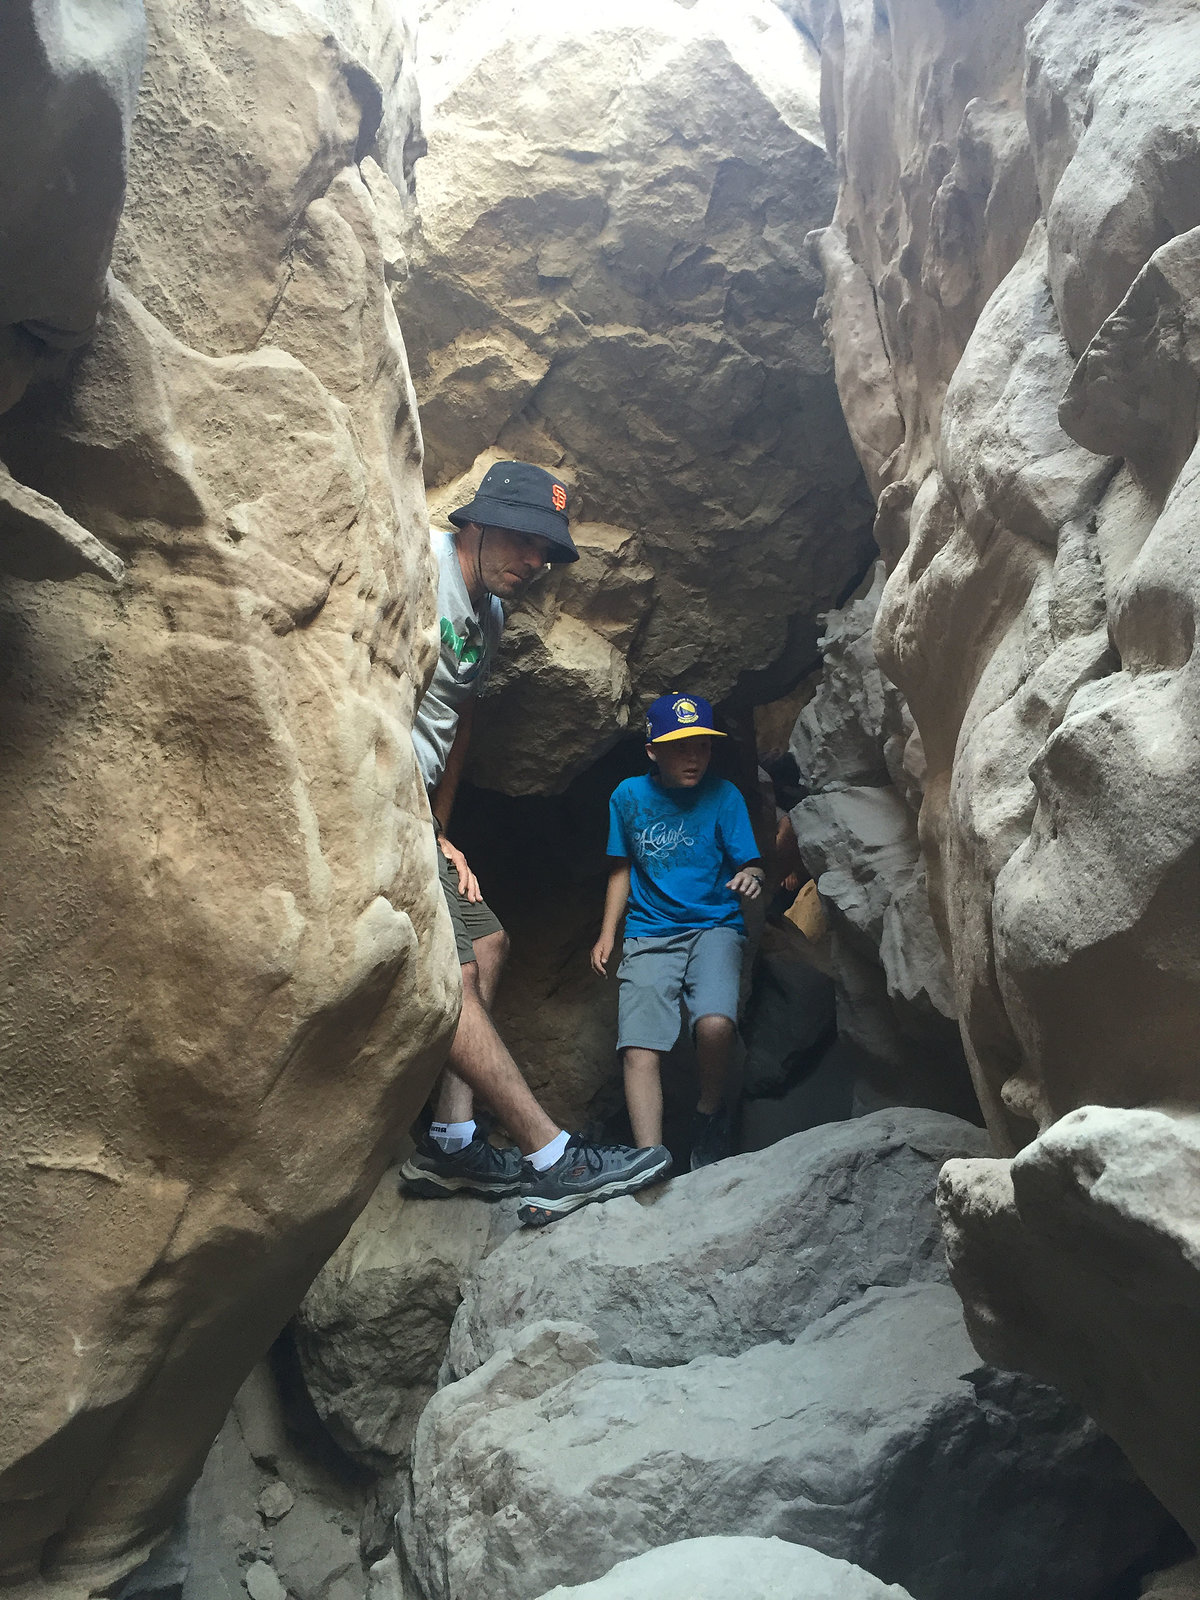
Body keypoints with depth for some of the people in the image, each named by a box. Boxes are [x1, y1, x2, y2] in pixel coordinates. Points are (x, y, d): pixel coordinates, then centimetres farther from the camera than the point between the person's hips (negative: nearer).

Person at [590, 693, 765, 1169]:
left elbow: (751, 865, -1)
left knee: (715, 1024, -28)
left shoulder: (722, 796, 0)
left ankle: (710, 1114, 0)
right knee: (639, 1049, -17)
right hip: (648, 935, 2)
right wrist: (607, 934, 11)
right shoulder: (628, 796, 7)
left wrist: (750, 877, -25)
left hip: (714, 927, -2)